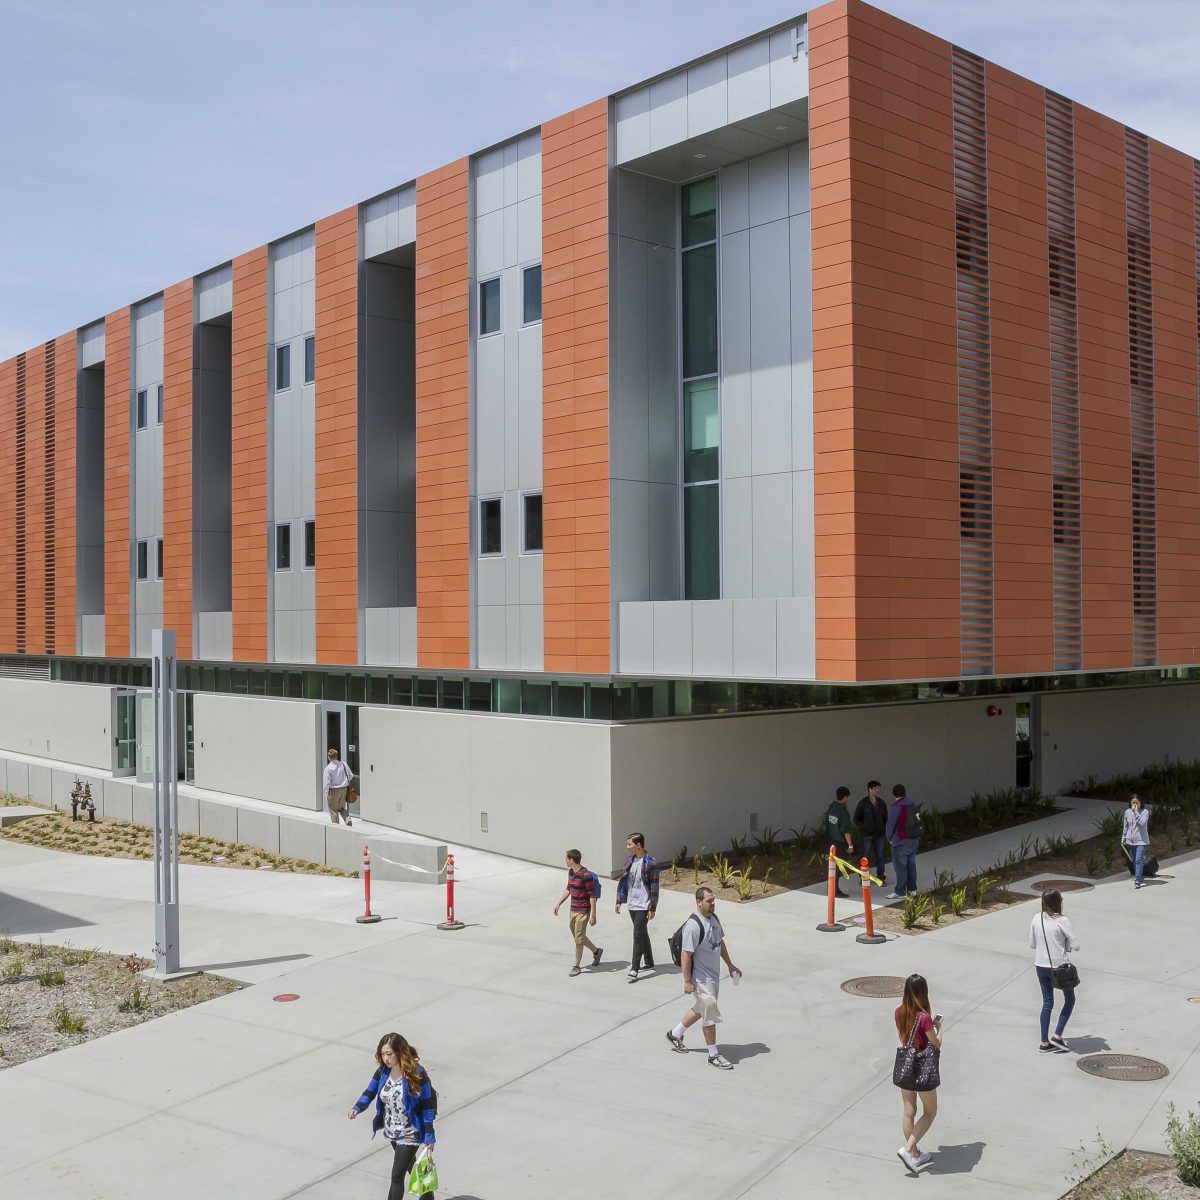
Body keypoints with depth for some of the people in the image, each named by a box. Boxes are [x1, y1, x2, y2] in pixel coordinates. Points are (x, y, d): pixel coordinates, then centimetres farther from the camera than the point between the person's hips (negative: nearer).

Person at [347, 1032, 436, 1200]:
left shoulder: (416, 1073, -24)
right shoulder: (383, 1071, -9)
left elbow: (427, 1105, -18)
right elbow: (370, 1092, -5)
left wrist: (429, 1137, -17)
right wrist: (356, 1108, -26)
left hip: (410, 1134, -6)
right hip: (391, 1131, 6)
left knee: (397, 1176, -6)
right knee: (409, 1164, 26)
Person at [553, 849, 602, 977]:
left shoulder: (586, 875, -22)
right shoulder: (570, 872, 5)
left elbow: (592, 895, -19)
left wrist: (593, 915, -20)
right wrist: (559, 904, 18)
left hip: (583, 912, -9)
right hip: (573, 910, 9)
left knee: (579, 939, -1)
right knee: (578, 937, 19)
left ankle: (577, 967, 11)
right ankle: (596, 951, 40)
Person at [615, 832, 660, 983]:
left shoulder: (650, 863, -16)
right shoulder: (630, 860, 5)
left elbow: (654, 887, -15)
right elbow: (623, 880, 11)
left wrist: (653, 908, -15)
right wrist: (619, 901, 10)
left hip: (644, 905, -7)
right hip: (632, 904, 7)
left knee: (638, 935, -8)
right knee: (642, 933, 18)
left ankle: (634, 969, -6)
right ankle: (649, 962, 31)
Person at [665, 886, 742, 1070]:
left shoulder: (714, 918, 3)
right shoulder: (693, 925, -25)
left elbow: (720, 943, 18)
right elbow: (686, 954, -23)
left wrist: (730, 965, 19)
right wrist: (687, 981, -22)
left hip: (714, 975, 9)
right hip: (701, 979, -9)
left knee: (699, 1009, 22)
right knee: (710, 1015, -1)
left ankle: (675, 1034, 41)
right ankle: (714, 1055, 12)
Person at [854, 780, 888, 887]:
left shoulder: (881, 803, 7)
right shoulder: (863, 803, -5)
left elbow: (885, 818, 15)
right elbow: (856, 819, -2)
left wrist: (885, 831, 3)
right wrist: (864, 827, -16)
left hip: (880, 835, 3)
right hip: (866, 835, -3)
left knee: (880, 856, 6)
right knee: (865, 857, 2)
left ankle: (881, 876, 16)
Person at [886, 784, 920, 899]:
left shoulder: (897, 807, -14)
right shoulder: (912, 805, 7)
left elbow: (890, 824, -10)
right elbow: (918, 822, 13)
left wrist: (890, 838, 5)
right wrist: (918, 837, 17)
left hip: (901, 841, -7)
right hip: (914, 839, 7)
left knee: (900, 866, -4)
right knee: (911, 864, 14)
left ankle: (900, 892, -4)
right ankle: (912, 889, 19)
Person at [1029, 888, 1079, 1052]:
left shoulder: (1036, 919, -3)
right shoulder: (1062, 921, -17)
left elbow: (1032, 944, 5)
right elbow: (1075, 945, -16)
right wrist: (1065, 946, 3)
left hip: (1040, 966, 5)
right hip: (1059, 967, -4)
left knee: (1047, 1003, 14)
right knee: (1069, 1000, 17)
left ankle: (1045, 1042, 15)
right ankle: (1057, 1036, 9)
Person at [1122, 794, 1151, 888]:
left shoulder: (1145, 812, -9)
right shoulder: (1127, 812, 4)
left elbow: (1142, 823, -25)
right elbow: (1125, 825, 13)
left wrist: (1136, 812, -24)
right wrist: (1123, 837, 16)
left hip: (1141, 840, -5)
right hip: (1131, 840, 5)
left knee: (1139, 860, -15)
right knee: (1134, 860, 15)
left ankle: (1138, 880, -18)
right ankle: (1137, 876, 32)